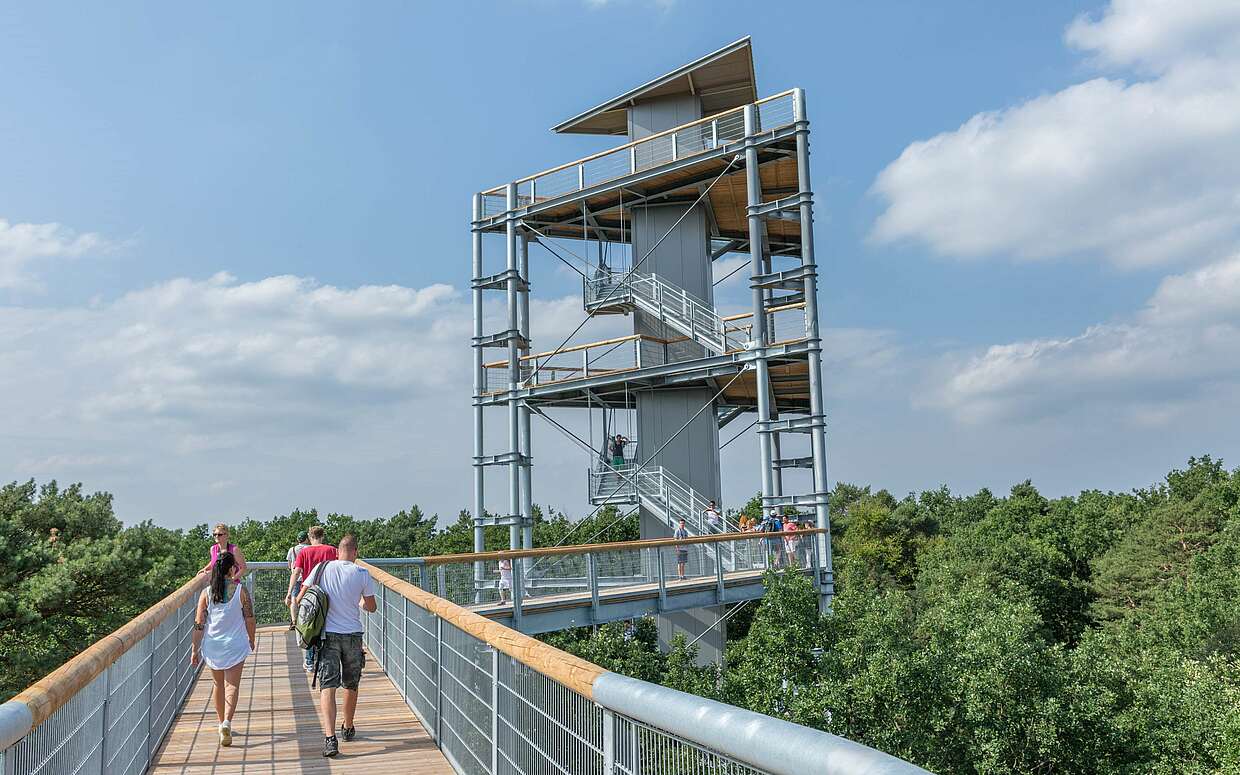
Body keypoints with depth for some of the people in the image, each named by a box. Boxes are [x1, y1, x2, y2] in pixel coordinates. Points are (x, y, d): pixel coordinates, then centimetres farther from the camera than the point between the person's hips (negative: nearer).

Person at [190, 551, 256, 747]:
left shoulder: (206, 593, -3)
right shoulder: (241, 590, -7)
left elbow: (199, 624, -4)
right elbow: (249, 619, -3)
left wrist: (195, 649, 3)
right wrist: (251, 640, 12)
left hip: (212, 646, 3)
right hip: (235, 645, -3)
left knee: (219, 685, 19)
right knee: (232, 685, -2)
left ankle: (222, 723, 30)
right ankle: (227, 722, -22)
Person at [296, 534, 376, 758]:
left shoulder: (323, 568, -2)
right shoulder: (362, 574, -4)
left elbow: (300, 599, 1)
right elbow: (371, 607, 7)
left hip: (327, 633, 0)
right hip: (353, 634, 1)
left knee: (328, 687, -4)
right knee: (351, 685, 18)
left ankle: (330, 737, -19)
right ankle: (348, 729, 34)